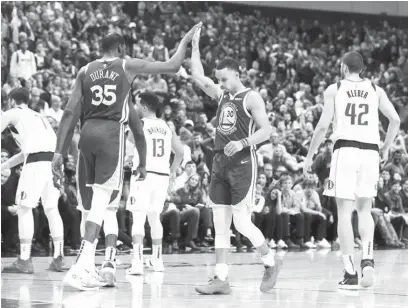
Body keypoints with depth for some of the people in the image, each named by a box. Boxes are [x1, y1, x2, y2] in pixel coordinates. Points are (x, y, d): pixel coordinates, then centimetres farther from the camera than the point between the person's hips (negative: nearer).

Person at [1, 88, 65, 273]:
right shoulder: (38, 117, 33)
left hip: (36, 161, -6)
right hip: (52, 159, 6)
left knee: (24, 208, -4)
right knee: (51, 209, 10)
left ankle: (25, 260, -9)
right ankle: (58, 258, 8)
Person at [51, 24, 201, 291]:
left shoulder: (85, 71, 14)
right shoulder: (127, 66, 5)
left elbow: (70, 113, 5)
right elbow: (173, 66, 8)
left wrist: (59, 152, 3)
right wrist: (186, 40, 25)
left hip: (88, 132, 5)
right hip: (111, 133, -5)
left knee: (98, 200, 18)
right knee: (101, 201, -8)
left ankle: (89, 267, 18)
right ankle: (80, 269, -21)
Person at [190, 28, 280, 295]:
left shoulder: (251, 98, -6)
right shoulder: (222, 94, 14)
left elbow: (266, 131, -12)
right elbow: (198, 77, 14)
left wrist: (243, 143, -25)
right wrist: (195, 46, 10)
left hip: (243, 163, -7)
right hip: (221, 162, 7)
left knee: (242, 223, -9)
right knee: (220, 225, 2)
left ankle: (271, 263, 13)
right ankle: (222, 279, 2)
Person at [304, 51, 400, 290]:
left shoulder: (334, 89, 5)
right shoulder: (376, 90, 12)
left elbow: (323, 126, 0)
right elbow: (395, 120, 6)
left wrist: (310, 156, 8)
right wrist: (386, 147, 21)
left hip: (345, 149, -2)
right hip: (370, 151, 2)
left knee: (344, 212, 2)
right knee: (364, 210, 15)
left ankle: (351, 272, -3)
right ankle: (368, 258, -7)